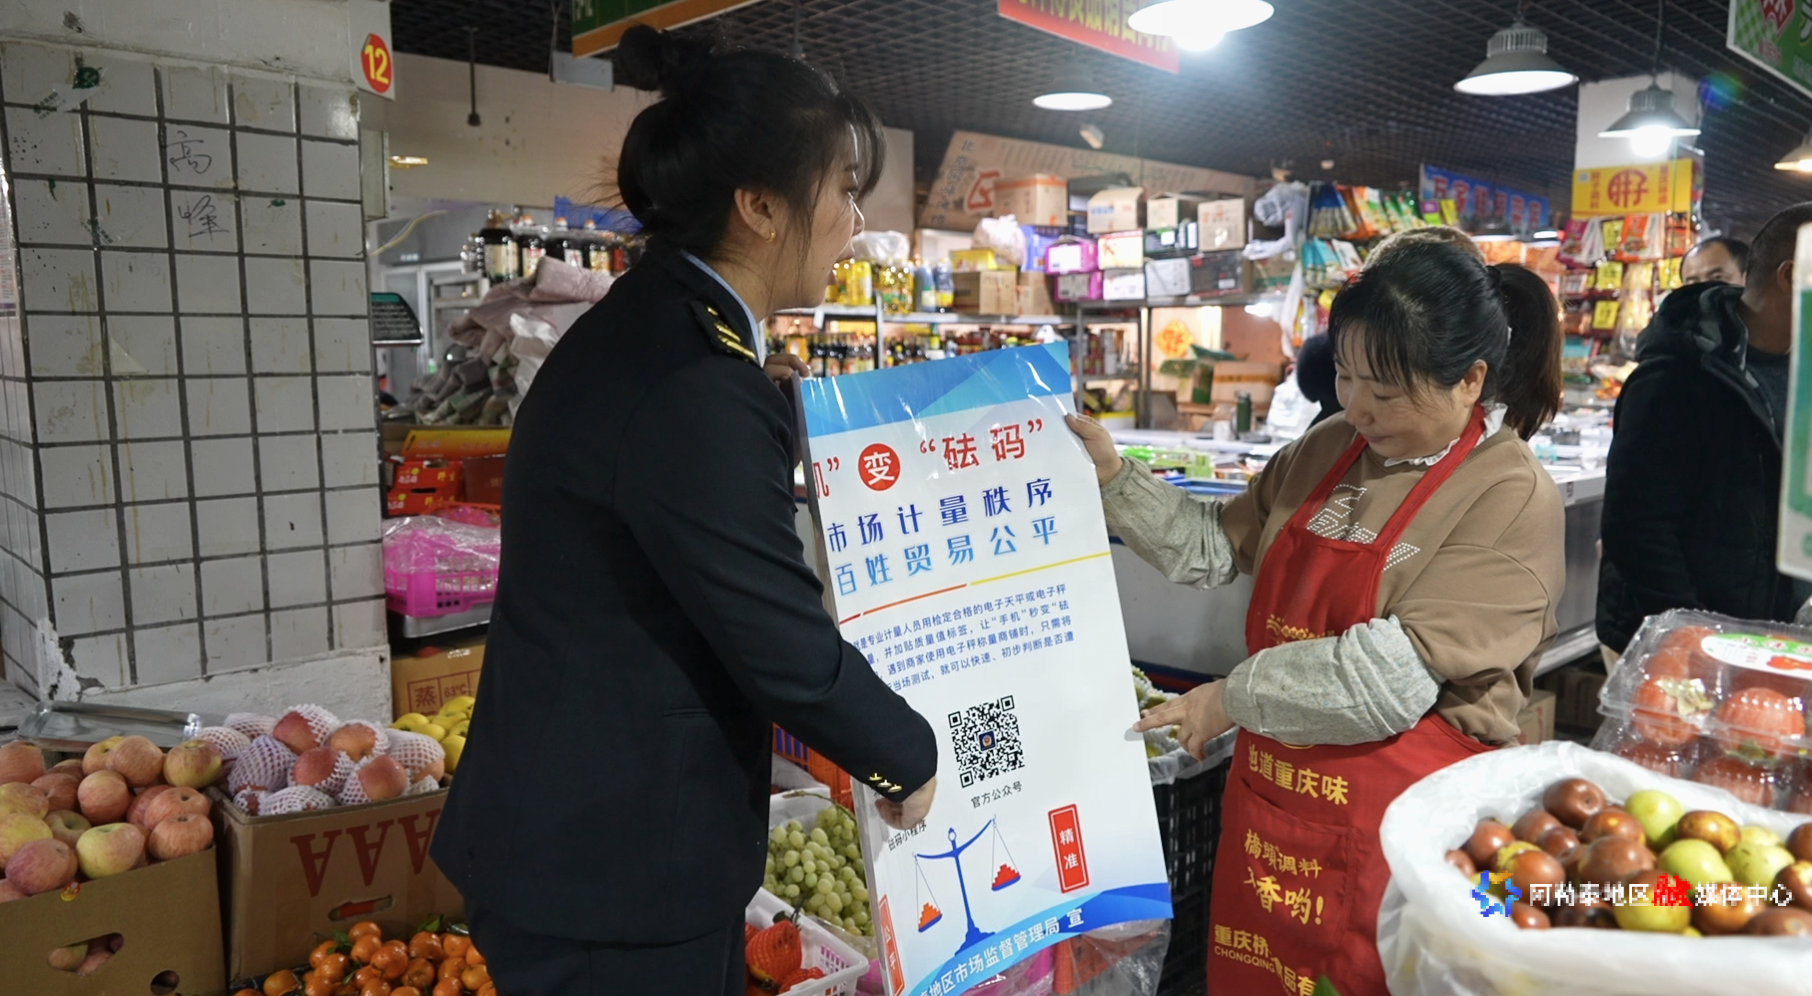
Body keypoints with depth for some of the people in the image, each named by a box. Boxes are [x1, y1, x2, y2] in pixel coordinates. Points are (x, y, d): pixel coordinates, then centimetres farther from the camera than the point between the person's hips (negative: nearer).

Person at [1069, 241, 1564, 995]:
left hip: (1398, 819, -6)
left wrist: (1234, 698, -15)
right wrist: (1112, 476, 1)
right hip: (1269, 793, 6)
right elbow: (1217, 548, 11)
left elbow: (1394, 676, -21)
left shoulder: (1512, 499, -14)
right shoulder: (1329, 450, 5)